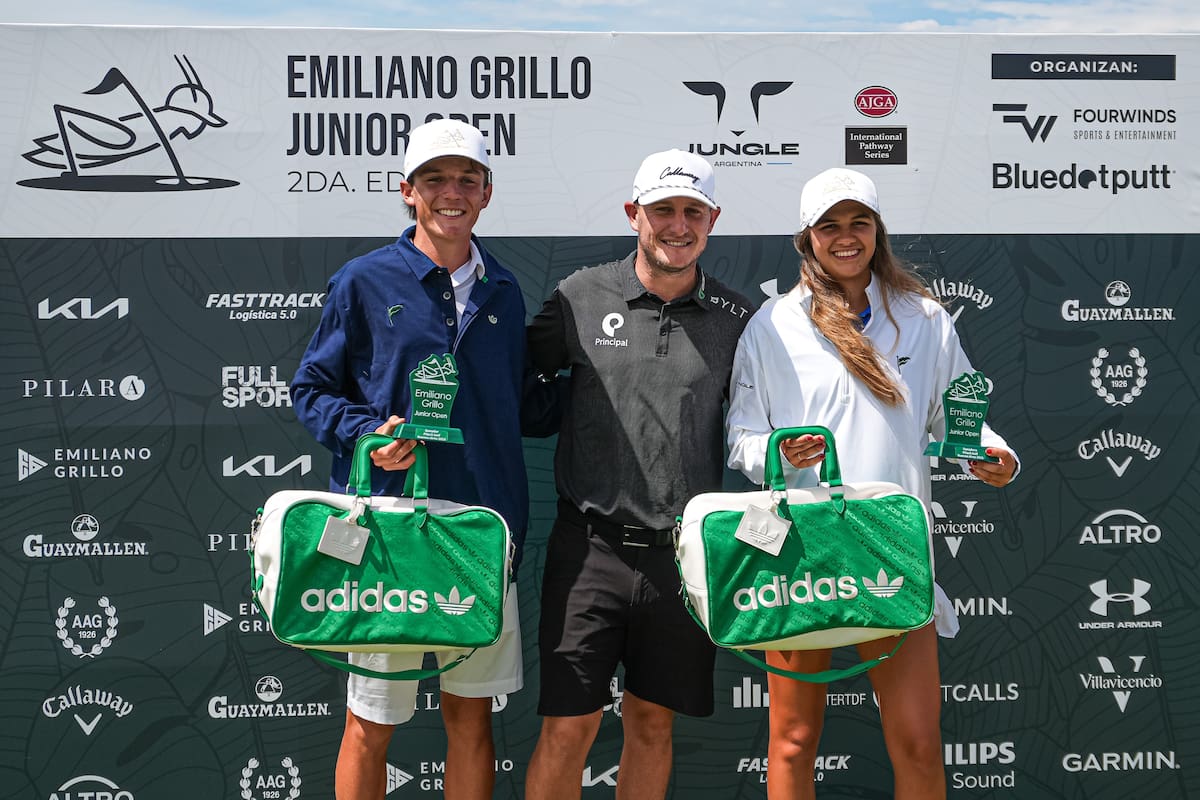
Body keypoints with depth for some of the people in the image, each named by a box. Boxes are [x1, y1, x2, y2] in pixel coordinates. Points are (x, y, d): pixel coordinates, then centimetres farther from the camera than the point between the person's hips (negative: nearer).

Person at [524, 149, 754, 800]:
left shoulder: (735, 318, 4)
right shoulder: (581, 297, 1)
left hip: (682, 551, 2)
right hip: (591, 544, -2)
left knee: (652, 722, 13)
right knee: (568, 727, -3)